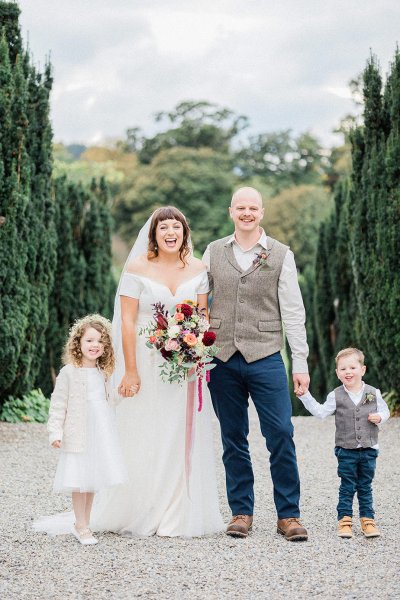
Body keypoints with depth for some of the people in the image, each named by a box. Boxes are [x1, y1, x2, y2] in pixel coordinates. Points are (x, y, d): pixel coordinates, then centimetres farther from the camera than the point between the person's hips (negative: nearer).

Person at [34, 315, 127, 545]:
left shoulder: (103, 373, 10)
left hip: (101, 432, 6)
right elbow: (58, 404, -8)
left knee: (93, 479, 11)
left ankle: (84, 523, 21)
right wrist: (55, 432, -13)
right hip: (78, 433, -6)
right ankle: (81, 526, 7)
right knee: (80, 480, -3)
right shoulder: (69, 372, -8)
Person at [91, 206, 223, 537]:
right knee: (144, 439, 1)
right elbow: (127, 321, -7)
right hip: (146, 363, -3)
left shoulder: (197, 269, 5)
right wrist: (130, 371, -12)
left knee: (183, 440, 4)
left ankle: (180, 515, 13)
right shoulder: (137, 268, -5)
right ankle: (141, 515, 11)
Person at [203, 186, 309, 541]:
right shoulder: (213, 253, 9)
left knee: (281, 436, -4)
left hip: (265, 358, -2)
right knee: (233, 440, 8)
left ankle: (288, 515, 6)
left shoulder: (281, 255, 4)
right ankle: (241, 512, 18)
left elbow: (293, 311, 1)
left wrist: (301, 362, -3)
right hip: (223, 360, 2)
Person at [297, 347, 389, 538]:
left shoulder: (373, 393, 0)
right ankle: (344, 520, 9)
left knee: (365, 487, 10)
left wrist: (379, 417, -12)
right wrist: (305, 396, -13)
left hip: (368, 450, 1)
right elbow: (320, 412, -5)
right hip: (346, 451, -1)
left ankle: (367, 519, 17)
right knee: (347, 487, 3)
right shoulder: (336, 396, -2)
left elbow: (385, 410, 10)